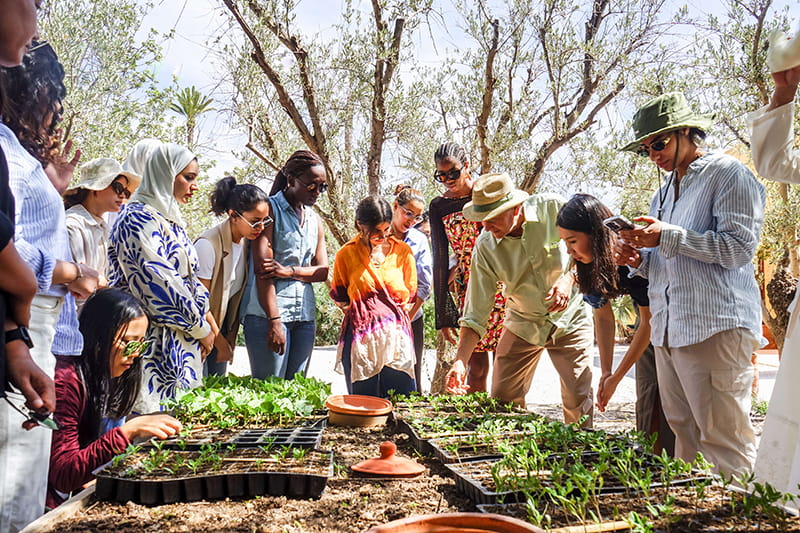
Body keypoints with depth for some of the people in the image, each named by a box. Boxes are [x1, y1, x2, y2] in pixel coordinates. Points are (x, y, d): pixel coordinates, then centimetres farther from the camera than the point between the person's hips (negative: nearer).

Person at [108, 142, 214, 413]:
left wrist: (205, 313, 5)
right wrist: (201, 329, -10)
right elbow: (160, 283, -18)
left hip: (180, 340, 9)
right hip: (154, 338, -9)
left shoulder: (168, 219, 16)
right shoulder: (139, 218, -12)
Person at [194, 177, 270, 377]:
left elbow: (238, 293, 6)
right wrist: (221, 343, -9)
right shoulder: (208, 245, -23)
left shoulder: (247, 242, -2)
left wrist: (230, 339, 5)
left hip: (222, 324, 7)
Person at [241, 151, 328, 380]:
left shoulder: (315, 219, 17)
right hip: (268, 312, -6)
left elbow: (323, 271, 11)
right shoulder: (270, 209, -3)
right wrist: (274, 320, -18)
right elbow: (262, 269, -11)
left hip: (305, 316, 6)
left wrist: (289, 271, -10)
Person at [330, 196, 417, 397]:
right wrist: (362, 313, 7)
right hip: (360, 339, -1)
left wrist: (393, 318, 6)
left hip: (396, 337, 1)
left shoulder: (402, 251, 9)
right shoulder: (346, 254, 5)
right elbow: (340, 299, 14)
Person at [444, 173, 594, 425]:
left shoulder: (551, 208, -19)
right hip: (522, 325, 2)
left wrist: (570, 279, -22)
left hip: (569, 317, -1)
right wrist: (461, 360, -22)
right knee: (502, 401, 1)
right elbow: (475, 314, -13)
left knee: (579, 400, -7)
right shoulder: (485, 247, -15)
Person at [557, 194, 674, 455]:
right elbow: (603, 317, 0)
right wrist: (605, 373, -6)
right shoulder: (590, 262, -10)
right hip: (648, 324, 6)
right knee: (647, 404, 5)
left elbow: (649, 323, -23)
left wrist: (616, 378, -18)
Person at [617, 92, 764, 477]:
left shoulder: (728, 174, -1)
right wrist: (638, 260, 6)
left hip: (715, 327, -7)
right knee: (685, 434, 9)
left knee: (723, 439, -6)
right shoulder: (664, 192, 23)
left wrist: (667, 236, -16)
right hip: (667, 329, 8)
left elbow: (738, 247, -13)